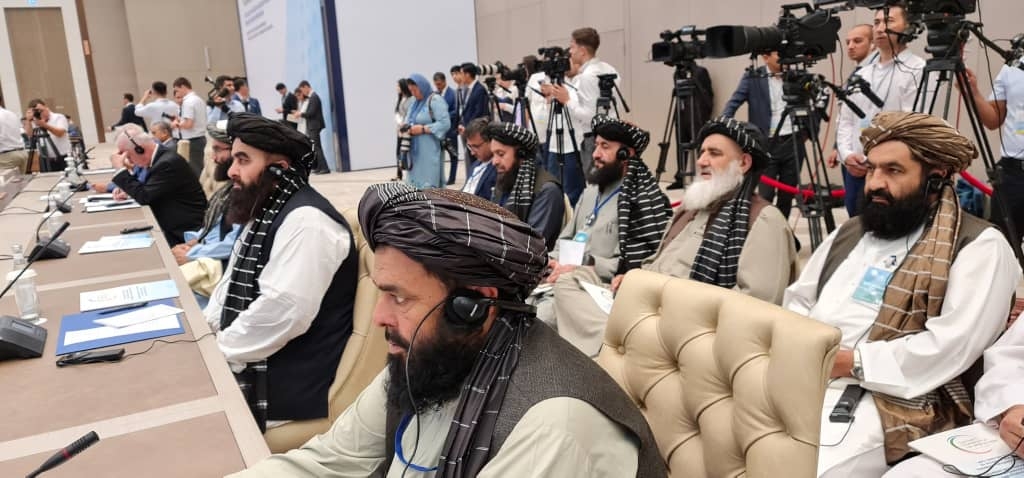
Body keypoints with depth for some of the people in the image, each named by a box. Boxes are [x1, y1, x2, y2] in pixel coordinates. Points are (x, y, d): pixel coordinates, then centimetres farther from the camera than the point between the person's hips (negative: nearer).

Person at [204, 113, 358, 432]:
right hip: (251, 366, 9)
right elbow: (233, 285, 19)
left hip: (285, 384, -9)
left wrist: (214, 353, -16)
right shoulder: (265, 213, 13)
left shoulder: (305, 220, -20)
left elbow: (280, 314, -28)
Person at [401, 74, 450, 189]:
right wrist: (406, 126, 0)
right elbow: (409, 120, 24)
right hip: (416, 151, 8)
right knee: (415, 184, 6)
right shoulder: (415, 103, 16)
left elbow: (445, 124, -17)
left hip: (430, 152, -8)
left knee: (429, 186, -10)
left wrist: (423, 129, -16)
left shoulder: (435, 100, -8)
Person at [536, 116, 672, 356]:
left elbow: (639, 263, -14)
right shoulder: (590, 191, 21)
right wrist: (551, 261, 4)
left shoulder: (643, 199, -6)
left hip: (603, 289, -8)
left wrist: (587, 264, -16)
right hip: (562, 282, 8)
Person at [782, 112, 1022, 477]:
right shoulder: (849, 233, 21)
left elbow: (950, 347, -12)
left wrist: (853, 361, -14)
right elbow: (798, 300, 19)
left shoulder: (978, 246, 0)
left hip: (887, 401, -6)